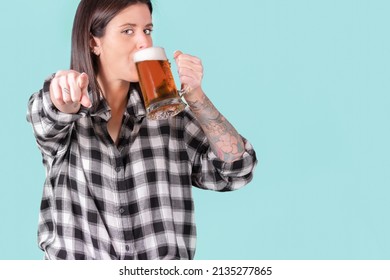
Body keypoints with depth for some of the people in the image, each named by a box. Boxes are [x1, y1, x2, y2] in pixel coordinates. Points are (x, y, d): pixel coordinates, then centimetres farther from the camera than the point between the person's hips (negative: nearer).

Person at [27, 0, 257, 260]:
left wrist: (194, 94, -8)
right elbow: (47, 114, -17)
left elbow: (236, 169, 1)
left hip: (162, 269, 0)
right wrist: (64, 91, -39)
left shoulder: (166, 110, 7)